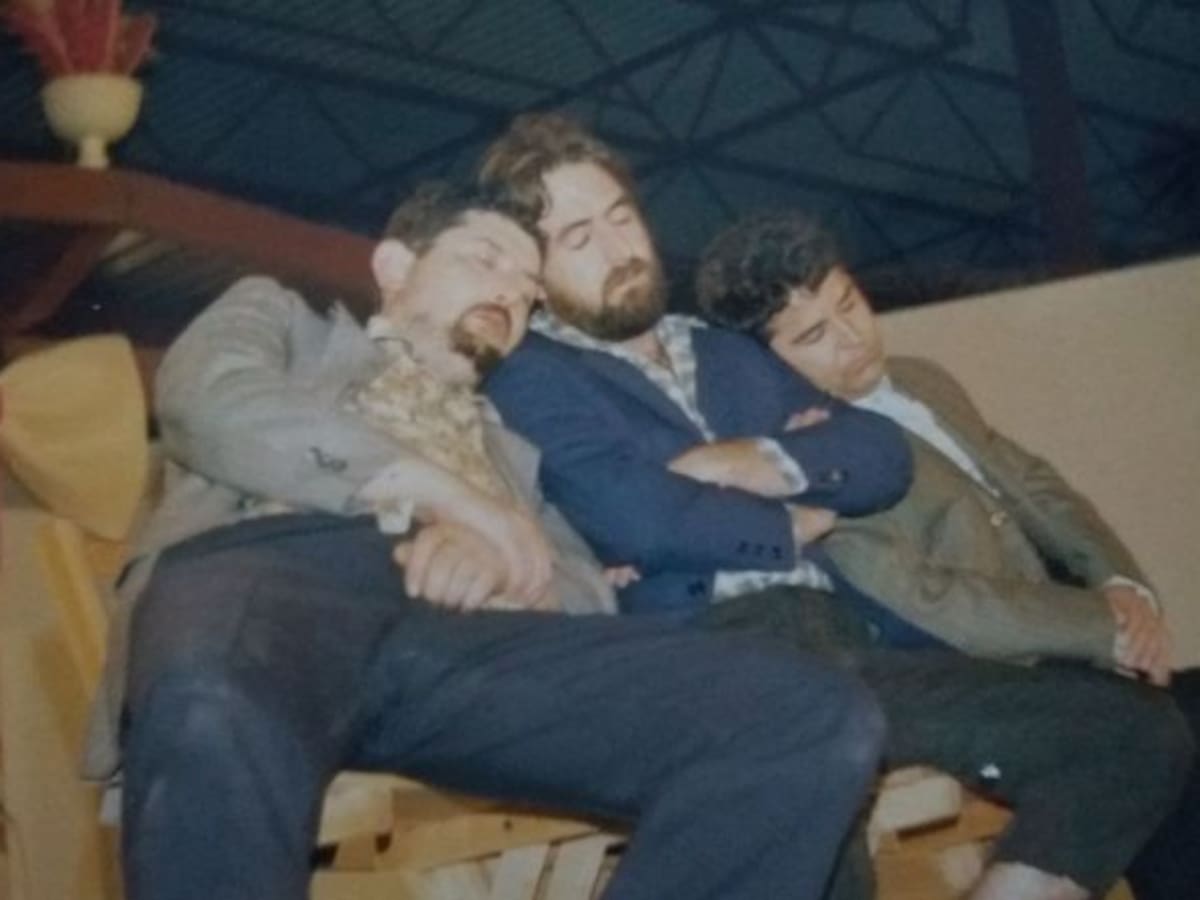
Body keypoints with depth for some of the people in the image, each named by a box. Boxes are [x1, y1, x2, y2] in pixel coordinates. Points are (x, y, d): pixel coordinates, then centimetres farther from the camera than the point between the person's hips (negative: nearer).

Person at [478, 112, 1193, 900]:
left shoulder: (729, 352, 29)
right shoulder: (532, 380, 7)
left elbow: (882, 458, 16)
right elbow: (641, 520, -11)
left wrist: (762, 463, -3)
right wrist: (792, 523, 6)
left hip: (853, 642, 7)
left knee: (1136, 732, -6)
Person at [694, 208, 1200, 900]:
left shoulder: (922, 382, 15)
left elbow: (1035, 486, 16)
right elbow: (924, 606, -19)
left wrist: (1121, 585, -3)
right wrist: (1105, 628, -16)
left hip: (1063, 657, 8)